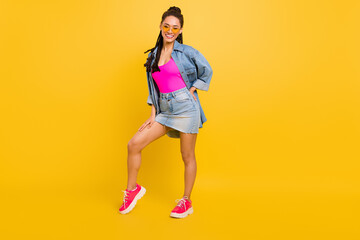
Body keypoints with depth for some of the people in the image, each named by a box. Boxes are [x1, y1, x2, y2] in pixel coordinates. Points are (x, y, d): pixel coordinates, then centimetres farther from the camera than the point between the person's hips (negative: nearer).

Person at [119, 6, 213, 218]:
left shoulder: (186, 51, -1)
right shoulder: (153, 55, 13)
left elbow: (207, 71, 8)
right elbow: (153, 88, 15)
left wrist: (191, 92, -1)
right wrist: (153, 116, 9)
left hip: (185, 107, -5)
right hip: (165, 110, 5)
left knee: (188, 156, 3)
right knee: (134, 144, -4)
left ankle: (186, 202, 19)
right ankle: (132, 189, 14)